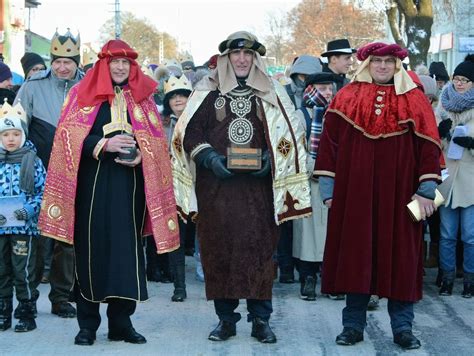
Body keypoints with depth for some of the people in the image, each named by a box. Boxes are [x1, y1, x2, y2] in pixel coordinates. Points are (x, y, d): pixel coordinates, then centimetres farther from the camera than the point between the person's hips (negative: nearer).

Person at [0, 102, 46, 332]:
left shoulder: (32, 162, -1)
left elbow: (43, 192, -3)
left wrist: (30, 210, -17)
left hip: (25, 226, -4)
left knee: (23, 271, -3)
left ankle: (27, 314, 8)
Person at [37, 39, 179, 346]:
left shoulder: (142, 98, 13)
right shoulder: (83, 94, 6)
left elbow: (157, 140, 11)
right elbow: (70, 136, -3)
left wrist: (141, 156, -9)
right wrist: (105, 144, -17)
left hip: (129, 182, 2)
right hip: (92, 183, -2)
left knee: (127, 248, 0)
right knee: (91, 248, -1)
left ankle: (121, 320, 9)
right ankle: (88, 323, 7)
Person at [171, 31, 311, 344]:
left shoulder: (271, 92, 11)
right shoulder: (208, 91, 8)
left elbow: (289, 135, 11)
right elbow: (190, 133, 6)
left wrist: (270, 160, -4)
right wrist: (209, 157, -9)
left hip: (259, 185, 0)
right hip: (217, 185, 0)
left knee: (259, 246, -3)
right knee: (219, 246, 0)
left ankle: (261, 319, 6)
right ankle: (225, 318, 10)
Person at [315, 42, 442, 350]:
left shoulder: (414, 100, 4)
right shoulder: (347, 98, 5)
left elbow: (429, 146, 1)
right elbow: (330, 141, 5)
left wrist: (426, 190, -5)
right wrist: (328, 187, 1)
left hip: (398, 194, 0)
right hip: (354, 192, 0)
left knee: (400, 255, 3)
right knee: (355, 254, 4)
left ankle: (403, 327, 11)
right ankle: (353, 325, 13)